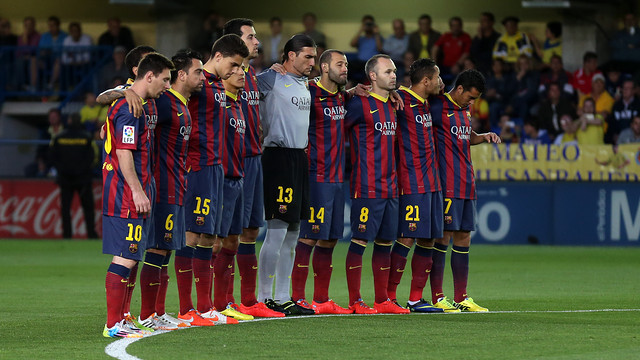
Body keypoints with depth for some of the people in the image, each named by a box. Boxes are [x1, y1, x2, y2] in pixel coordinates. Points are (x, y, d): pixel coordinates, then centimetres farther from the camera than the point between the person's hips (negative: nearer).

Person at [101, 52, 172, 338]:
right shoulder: (130, 109, -14)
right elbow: (124, 154, -19)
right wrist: (138, 192, -20)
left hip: (131, 196, 11)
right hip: (127, 196, -11)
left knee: (128, 258, 12)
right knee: (125, 258, -10)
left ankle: (118, 320, 15)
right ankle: (113, 324, -10)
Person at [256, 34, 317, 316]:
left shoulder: (304, 84, 18)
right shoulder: (271, 80, -8)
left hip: (300, 158, 9)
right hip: (279, 157, -9)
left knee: (292, 235, 11)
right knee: (277, 232, -10)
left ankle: (282, 298, 17)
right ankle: (264, 298, -6)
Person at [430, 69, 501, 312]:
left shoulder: (464, 110, 18)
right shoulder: (439, 107, -8)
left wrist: (485, 137, 14)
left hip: (466, 186, 9)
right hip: (447, 186, -9)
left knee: (463, 238, 9)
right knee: (443, 237, -7)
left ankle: (461, 297, 13)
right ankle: (437, 298, -4)